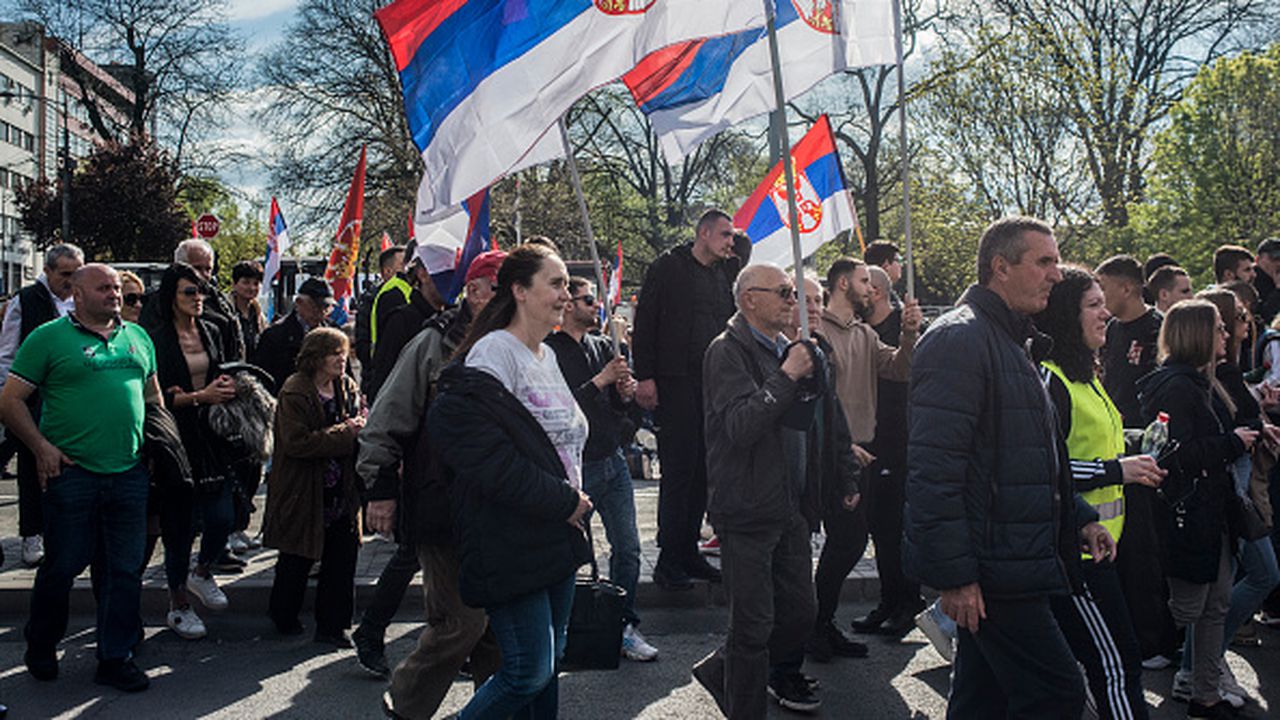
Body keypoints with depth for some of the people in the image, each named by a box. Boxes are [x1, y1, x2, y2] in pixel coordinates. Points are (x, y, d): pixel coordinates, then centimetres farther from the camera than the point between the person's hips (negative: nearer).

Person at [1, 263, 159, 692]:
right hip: (72, 473, -4)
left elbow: (152, 394, 24)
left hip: (129, 474, 4)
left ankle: (115, 659, 19)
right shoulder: (49, 337, -1)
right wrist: (42, 448, -10)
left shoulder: (137, 338, 14)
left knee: (126, 570, 7)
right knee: (63, 565, 6)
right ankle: (40, 649, 29)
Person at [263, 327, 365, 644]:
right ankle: (283, 617, 32)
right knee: (297, 560, 9)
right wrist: (343, 434, -19)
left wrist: (359, 427, -7)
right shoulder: (294, 392, -13)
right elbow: (297, 442, -21)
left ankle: (332, 625, 16)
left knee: (342, 558, 4)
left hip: (341, 491, 5)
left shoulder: (347, 387, 7)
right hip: (303, 492, -5)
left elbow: (360, 422, 18)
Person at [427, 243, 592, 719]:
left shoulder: (547, 356, 15)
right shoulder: (494, 355, -15)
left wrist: (574, 497, 12)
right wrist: (564, 501, -15)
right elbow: (489, 461, -23)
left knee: (549, 661, 15)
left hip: (557, 536, 9)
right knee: (529, 673, -6)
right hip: (511, 544, -9)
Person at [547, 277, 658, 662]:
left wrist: (625, 392, -3)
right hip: (575, 466, -6)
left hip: (613, 460, 7)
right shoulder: (549, 351, -10)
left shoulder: (603, 345, 12)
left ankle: (625, 625, 16)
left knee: (628, 550, 6)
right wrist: (601, 381, -19)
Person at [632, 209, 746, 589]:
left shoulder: (726, 272, 16)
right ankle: (668, 561, 2)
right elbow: (644, 322, -5)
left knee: (703, 471, 8)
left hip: (713, 384, 6)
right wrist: (644, 376, -12)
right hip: (676, 383, -6)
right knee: (679, 469, -6)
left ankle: (688, 552, 18)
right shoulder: (668, 267, -1)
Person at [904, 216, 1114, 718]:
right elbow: (933, 467, -23)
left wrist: (1079, 518, 16)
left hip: (1011, 561, 10)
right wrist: (955, 576, -24)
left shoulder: (1013, 342, 19)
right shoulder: (960, 339, -15)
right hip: (988, 572, -10)